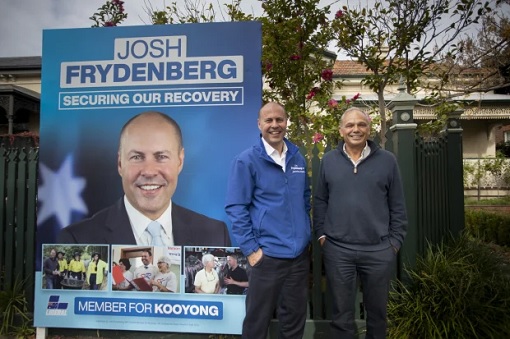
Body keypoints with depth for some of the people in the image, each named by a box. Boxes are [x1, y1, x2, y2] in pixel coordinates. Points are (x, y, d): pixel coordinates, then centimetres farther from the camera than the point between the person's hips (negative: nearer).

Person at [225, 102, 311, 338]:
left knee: (295, 319, 20)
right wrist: (251, 249, -13)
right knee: (258, 319, 11)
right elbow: (236, 208, -11)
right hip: (268, 255, -5)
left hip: (300, 253, 5)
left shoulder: (297, 157, 7)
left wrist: (306, 232, 12)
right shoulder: (246, 160, -10)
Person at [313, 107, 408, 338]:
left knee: (377, 311, 18)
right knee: (342, 314, 13)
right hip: (337, 250, 0)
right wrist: (321, 234, 2)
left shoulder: (387, 160, 1)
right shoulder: (328, 160, 3)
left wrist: (395, 240, 1)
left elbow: (397, 206, 4)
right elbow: (319, 201, 8)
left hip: (379, 250, 0)